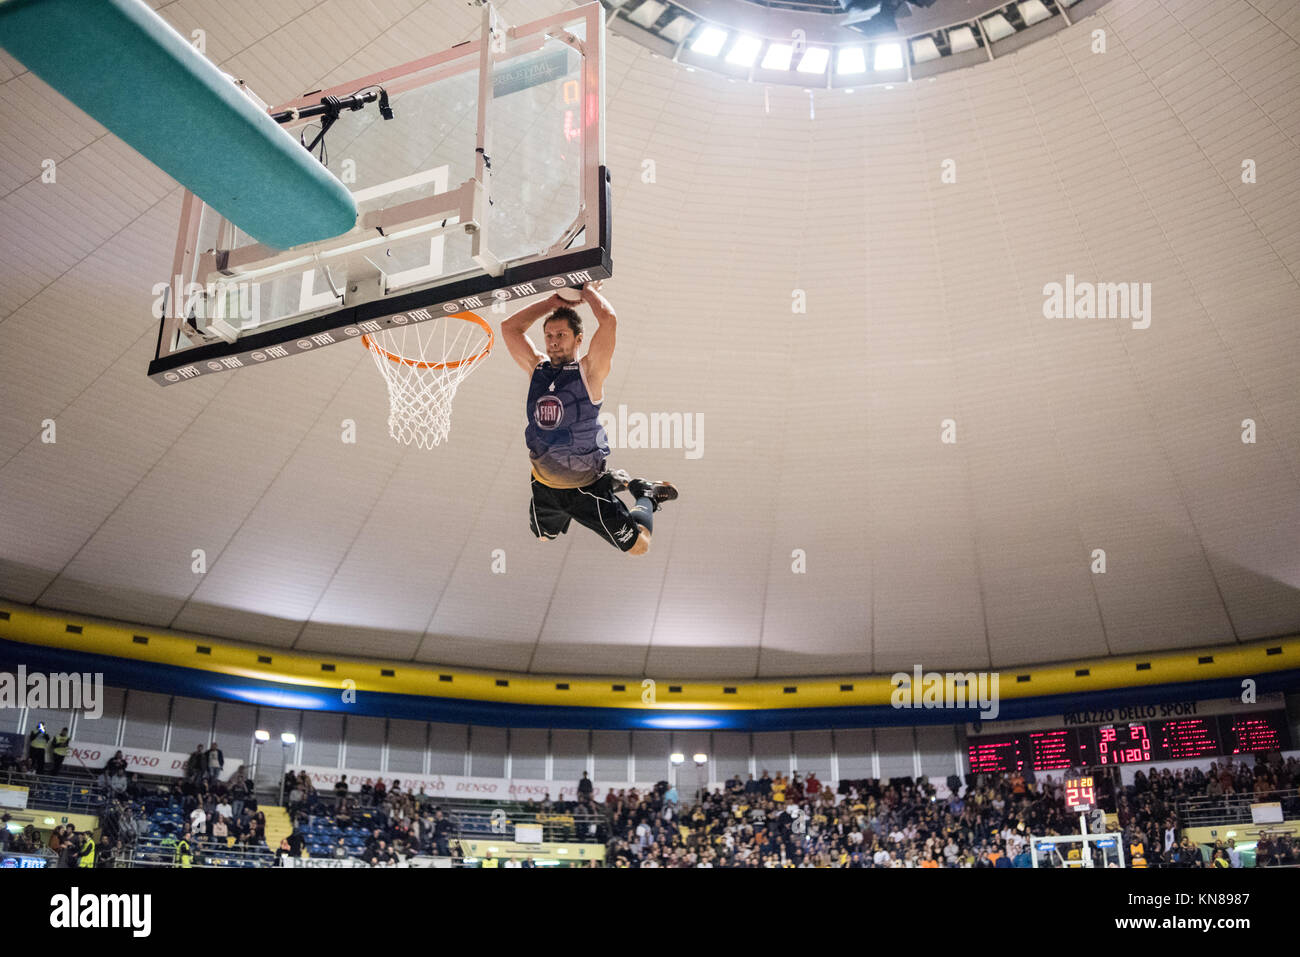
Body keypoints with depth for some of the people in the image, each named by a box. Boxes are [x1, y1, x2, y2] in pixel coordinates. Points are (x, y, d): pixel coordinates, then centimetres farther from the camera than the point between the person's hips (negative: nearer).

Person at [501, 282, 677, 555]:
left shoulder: (589, 371, -14)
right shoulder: (537, 367, 1)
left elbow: (608, 319, -26)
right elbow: (509, 327, 3)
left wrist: (587, 289, -9)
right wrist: (554, 301, 0)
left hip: (586, 487, -5)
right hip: (544, 487, 6)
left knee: (638, 546, 1)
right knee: (543, 538, 32)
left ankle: (645, 495, 32)